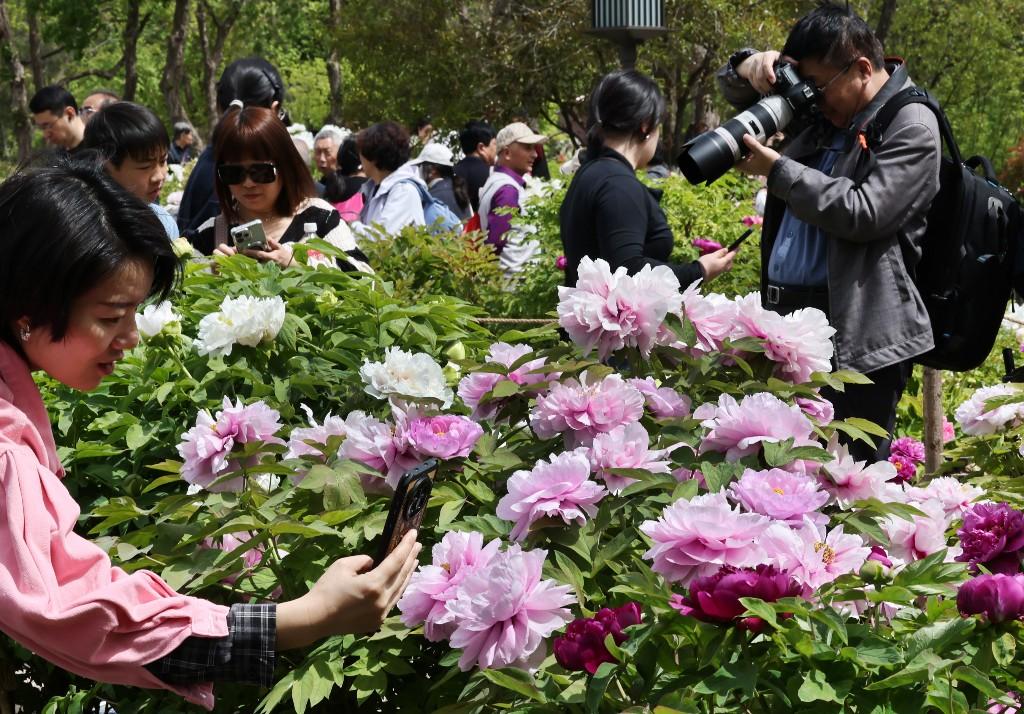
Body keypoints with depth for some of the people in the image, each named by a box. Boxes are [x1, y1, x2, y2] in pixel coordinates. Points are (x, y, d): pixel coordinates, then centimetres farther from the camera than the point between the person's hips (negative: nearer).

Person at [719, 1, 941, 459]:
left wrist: (777, 170, -16)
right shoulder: (818, 110, 14)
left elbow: (861, 213, -20)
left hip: (859, 335, -8)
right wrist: (750, 67, 2)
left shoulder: (911, 127, -8)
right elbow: (740, 94, 27)